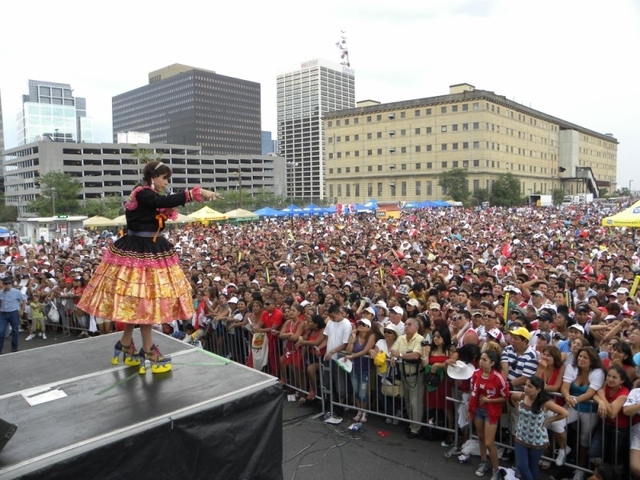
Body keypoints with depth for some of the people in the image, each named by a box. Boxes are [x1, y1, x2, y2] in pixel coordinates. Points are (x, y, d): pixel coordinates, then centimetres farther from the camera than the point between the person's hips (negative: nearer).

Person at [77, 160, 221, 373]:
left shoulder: (150, 196, 13)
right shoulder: (143, 194, -16)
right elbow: (166, 201, -32)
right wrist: (197, 192, -35)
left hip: (150, 249, 10)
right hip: (140, 251, -10)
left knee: (136, 300, 15)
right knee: (144, 299, -3)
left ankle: (126, 345, 27)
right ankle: (148, 351, 8)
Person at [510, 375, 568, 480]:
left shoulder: (545, 402, -24)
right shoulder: (521, 396, -12)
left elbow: (564, 413, -18)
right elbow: (512, 397, 11)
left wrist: (548, 420, -14)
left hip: (537, 441, -3)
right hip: (521, 438, 3)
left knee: (533, 465, 18)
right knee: (521, 466, 5)